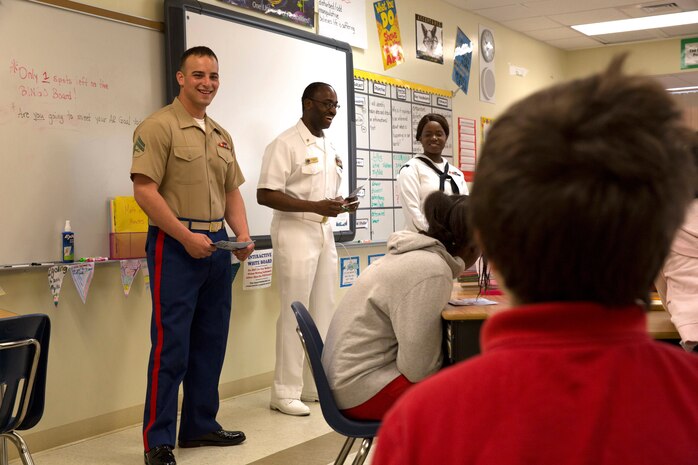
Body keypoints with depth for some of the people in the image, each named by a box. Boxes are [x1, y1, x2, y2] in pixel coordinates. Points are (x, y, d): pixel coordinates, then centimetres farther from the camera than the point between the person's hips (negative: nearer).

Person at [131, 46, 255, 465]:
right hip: (176, 246, -7)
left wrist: (243, 235, 4)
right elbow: (145, 190, -15)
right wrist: (187, 237, -18)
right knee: (172, 345, -6)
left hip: (217, 245, 8)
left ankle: (200, 426, 25)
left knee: (211, 342, 12)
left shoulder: (222, 135, 16)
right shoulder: (159, 126, -7)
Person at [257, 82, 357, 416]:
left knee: (324, 311, 10)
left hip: (324, 233, 8)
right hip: (295, 232, -8)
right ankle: (286, 392, 5)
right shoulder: (285, 144, -9)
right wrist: (316, 207, -22)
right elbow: (265, 195, -16)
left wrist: (341, 205, 2)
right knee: (294, 313, -4)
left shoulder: (330, 147, 15)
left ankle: (317, 384, 20)